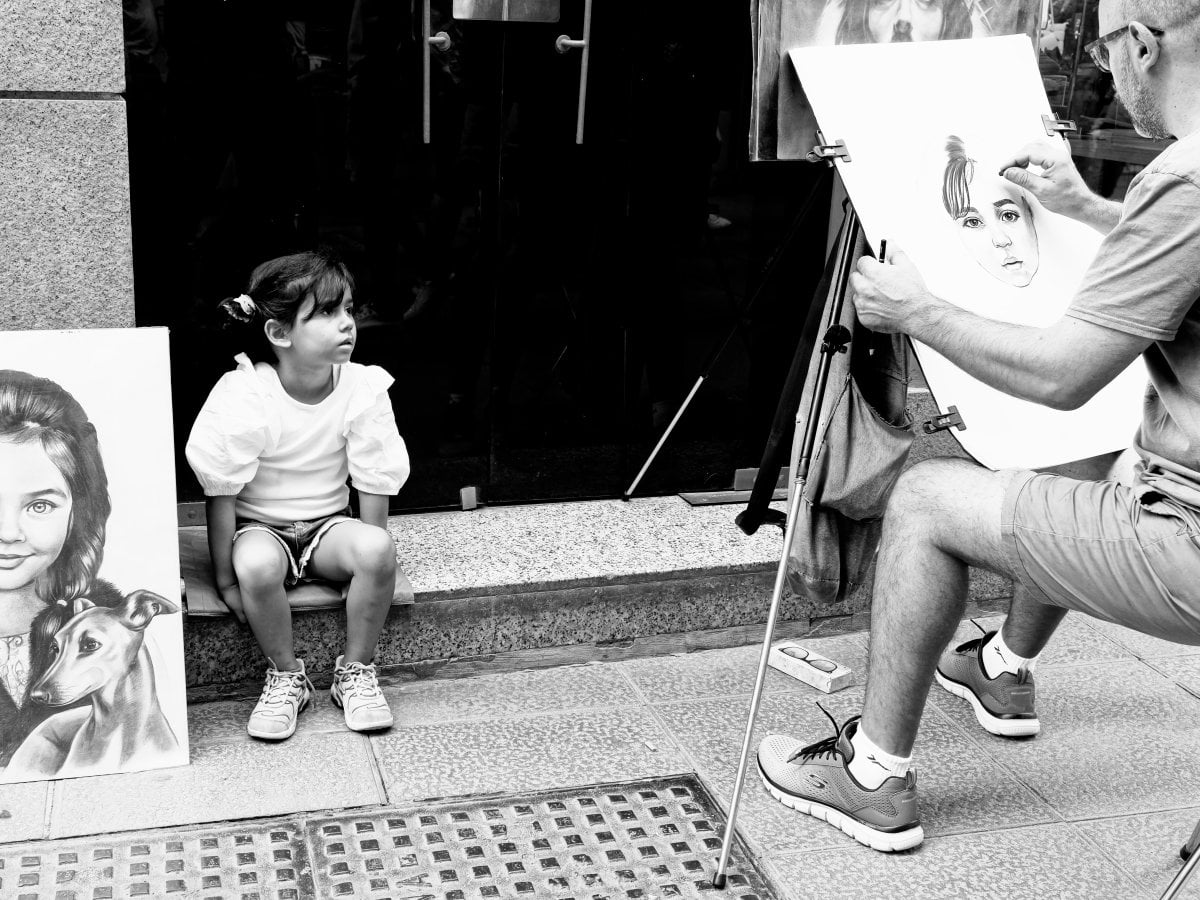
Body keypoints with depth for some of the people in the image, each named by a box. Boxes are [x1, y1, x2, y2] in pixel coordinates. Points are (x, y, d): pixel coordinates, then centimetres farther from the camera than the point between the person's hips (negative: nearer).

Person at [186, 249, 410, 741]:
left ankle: (355, 672, -6)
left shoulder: (364, 390, -14)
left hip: (327, 523, 2)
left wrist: (370, 564, -12)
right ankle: (285, 676, -8)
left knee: (378, 548, -30)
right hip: (259, 526, -2)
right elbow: (221, 493, -14)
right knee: (257, 564, -36)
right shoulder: (242, 398, -20)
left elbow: (375, 488, -8)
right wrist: (225, 577, -13)